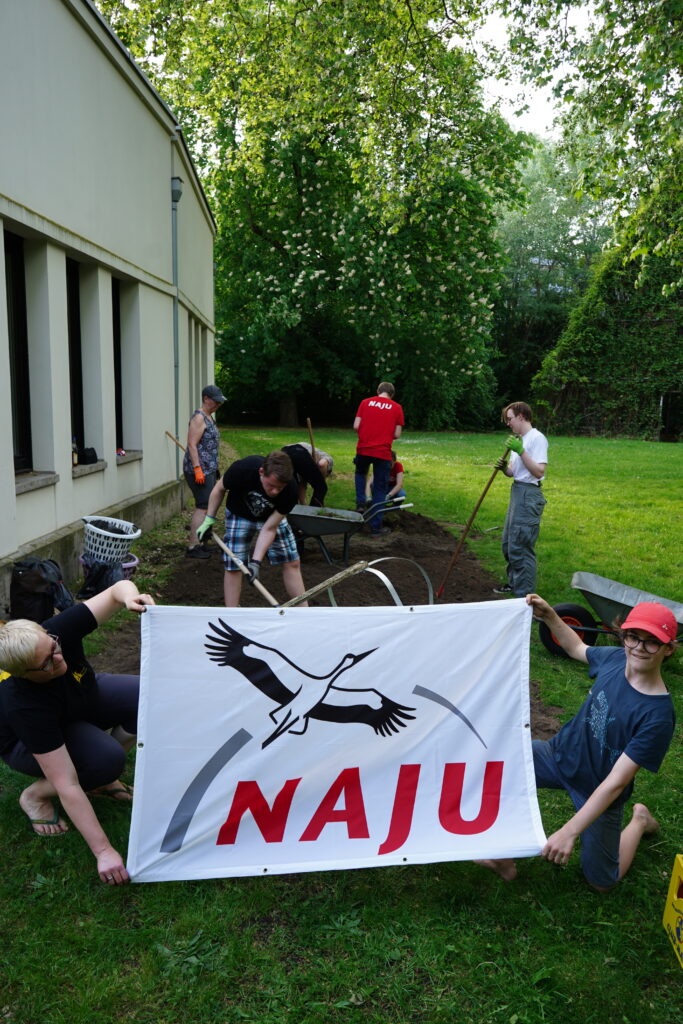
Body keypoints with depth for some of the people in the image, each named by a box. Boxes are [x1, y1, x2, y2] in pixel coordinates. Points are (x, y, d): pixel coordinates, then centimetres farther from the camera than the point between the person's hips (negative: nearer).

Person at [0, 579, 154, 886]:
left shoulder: (57, 631, -34)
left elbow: (118, 587, -27)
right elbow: (67, 786, -40)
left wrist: (130, 597, -52)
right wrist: (103, 851, -38)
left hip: (82, 697, 6)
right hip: (29, 742, -5)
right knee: (107, 758, -33)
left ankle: (100, 779, 2)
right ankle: (36, 794, -3)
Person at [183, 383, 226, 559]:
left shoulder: (209, 417, 17)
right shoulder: (199, 417, -13)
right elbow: (192, 445, -19)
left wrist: (213, 469, 24)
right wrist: (198, 469, -24)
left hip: (208, 470, 10)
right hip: (199, 469, -10)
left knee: (203, 506, 12)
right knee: (202, 507, -10)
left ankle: (197, 542, 18)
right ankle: (193, 547, -7)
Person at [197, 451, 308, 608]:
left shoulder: (291, 491, -33)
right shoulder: (242, 468, -36)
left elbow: (269, 529, -25)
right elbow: (219, 489, -12)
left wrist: (256, 561, -30)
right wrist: (209, 520, -9)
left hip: (273, 516, 1)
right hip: (240, 515, -1)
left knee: (292, 563, -3)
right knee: (233, 566, -7)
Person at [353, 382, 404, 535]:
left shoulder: (365, 402, 5)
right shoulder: (396, 408, 2)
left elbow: (356, 426, 0)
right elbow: (397, 435, 1)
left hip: (363, 448, 2)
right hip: (383, 452, -1)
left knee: (360, 473, 32)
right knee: (380, 489, 8)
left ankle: (360, 503, 14)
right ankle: (375, 526, 10)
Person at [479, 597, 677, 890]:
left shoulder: (657, 716, -29)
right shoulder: (616, 658, -14)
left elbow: (616, 782, -29)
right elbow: (577, 648, 11)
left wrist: (570, 831, -32)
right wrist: (549, 617, -4)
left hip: (599, 793, -4)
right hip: (561, 754, 5)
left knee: (602, 882, 12)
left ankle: (640, 820, 35)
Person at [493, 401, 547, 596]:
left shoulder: (537, 438, -12)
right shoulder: (519, 440, 17)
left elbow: (539, 472, -21)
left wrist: (521, 451, -26)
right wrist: (504, 468, -3)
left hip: (528, 496, -10)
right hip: (516, 492, 10)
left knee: (520, 547, -7)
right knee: (508, 543, 19)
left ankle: (524, 596, 1)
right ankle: (514, 583, 35)